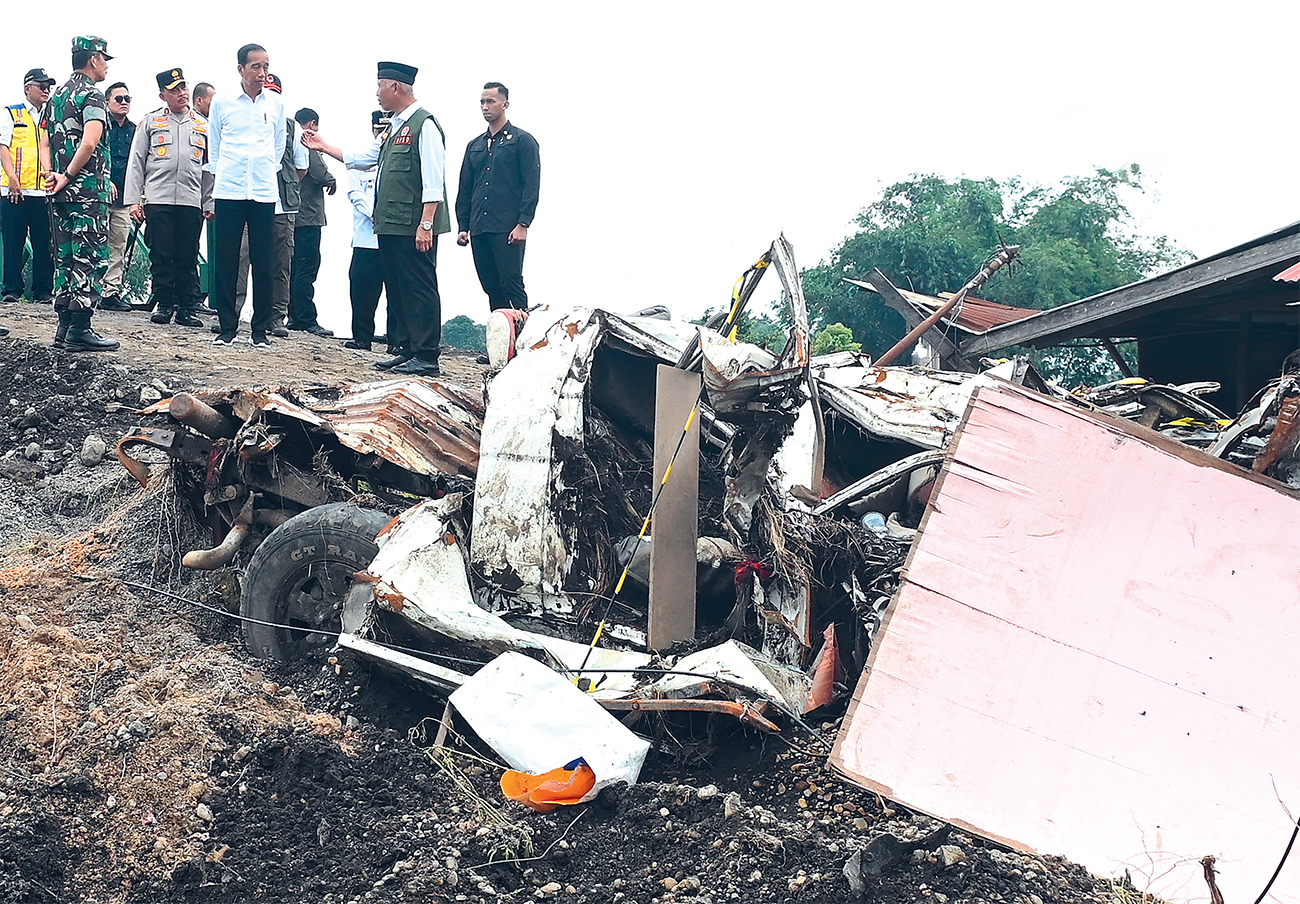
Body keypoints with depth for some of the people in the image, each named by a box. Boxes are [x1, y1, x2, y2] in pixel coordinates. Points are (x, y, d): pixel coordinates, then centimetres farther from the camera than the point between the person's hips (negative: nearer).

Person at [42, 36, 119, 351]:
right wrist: (67, 177, -15)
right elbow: (89, 144, -23)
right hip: (88, 192, -8)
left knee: (65, 258, 11)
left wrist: (53, 174, 7)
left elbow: (47, 141, 17)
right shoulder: (93, 95, -10)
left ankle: (65, 326, 13)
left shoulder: (56, 95, 17)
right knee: (92, 258, -6)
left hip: (60, 193, 8)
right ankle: (79, 329, -8)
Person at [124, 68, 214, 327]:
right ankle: (164, 304, 10)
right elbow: (136, 162, 7)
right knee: (161, 257, 0)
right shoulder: (151, 122, 9)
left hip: (192, 201, 1)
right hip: (158, 200, -1)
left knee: (188, 258, 3)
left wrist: (209, 203, 8)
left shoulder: (202, 125, 15)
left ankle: (188, 307, 8)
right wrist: (134, 200, -1)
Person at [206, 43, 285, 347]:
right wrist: (220, 176, 13)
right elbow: (213, 146, 13)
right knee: (226, 261, 1)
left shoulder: (275, 104, 7)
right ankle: (227, 326, 10)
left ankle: (261, 328, 9)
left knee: (263, 263, 1)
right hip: (229, 191, -1)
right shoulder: (222, 102, 3)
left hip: (264, 193, 1)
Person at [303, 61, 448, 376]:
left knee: (419, 289, -7)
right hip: (389, 226, 10)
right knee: (396, 288, 12)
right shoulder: (395, 128, 20)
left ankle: (426, 357, -4)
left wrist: (426, 224, -22)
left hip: (413, 228, -10)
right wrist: (323, 146, 29)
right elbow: (359, 159, 29)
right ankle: (405, 349, 18)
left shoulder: (424, 124, -10)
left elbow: (433, 180, -17)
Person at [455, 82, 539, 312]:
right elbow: (465, 190, 21)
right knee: (491, 287, 7)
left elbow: (531, 186, -5)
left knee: (511, 285, -11)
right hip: (479, 231, 6)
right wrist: (463, 227, 11)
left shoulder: (522, 140, 2)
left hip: (508, 231, -6)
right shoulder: (475, 146, 19)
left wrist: (523, 224, -14)